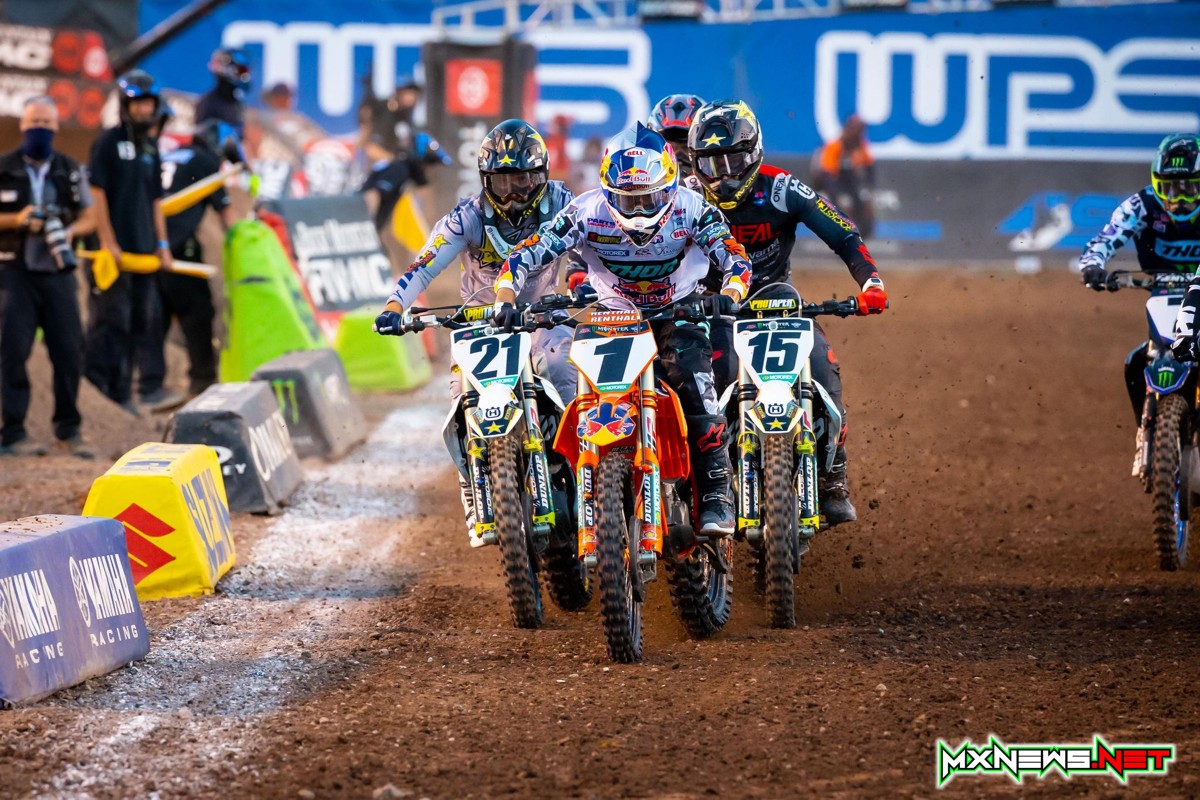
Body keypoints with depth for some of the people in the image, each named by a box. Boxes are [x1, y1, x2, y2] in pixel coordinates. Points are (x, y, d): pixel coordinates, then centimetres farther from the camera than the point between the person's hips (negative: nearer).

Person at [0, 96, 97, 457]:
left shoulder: (70, 171, 12)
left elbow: (89, 217, 11)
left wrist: (69, 232, -9)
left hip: (58, 271, 3)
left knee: (69, 350, 1)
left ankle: (69, 428, 14)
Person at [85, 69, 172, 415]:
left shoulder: (150, 147, 16)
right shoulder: (109, 142, -6)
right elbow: (96, 193, -11)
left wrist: (162, 244, 13)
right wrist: (107, 241, -17)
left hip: (143, 249, 7)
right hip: (115, 249, -7)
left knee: (140, 319, 9)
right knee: (110, 320, -9)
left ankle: (121, 392, 16)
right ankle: (95, 389, -6)